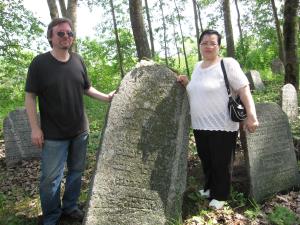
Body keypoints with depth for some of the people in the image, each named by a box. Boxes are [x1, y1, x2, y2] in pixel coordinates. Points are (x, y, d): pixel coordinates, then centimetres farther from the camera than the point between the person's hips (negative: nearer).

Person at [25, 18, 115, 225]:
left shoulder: (78, 61, 4)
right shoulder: (40, 63, -9)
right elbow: (30, 97, -8)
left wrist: (107, 97, -1)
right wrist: (35, 128, -13)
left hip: (80, 131, 5)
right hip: (53, 134, -4)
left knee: (77, 171, 16)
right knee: (51, 178, 5)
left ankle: (70, 206, 37)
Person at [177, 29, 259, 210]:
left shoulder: (228, 64, -11)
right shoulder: (198, 66, 10)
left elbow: (244, 89, -16)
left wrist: (251, 115, -25)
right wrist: (186, 83, 3)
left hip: (222, 127, -6)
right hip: (200, 126, 7)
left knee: (221, 163, 9)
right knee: (206, 160, 20)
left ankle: (220, 196, 29)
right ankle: (210, 188, 43)